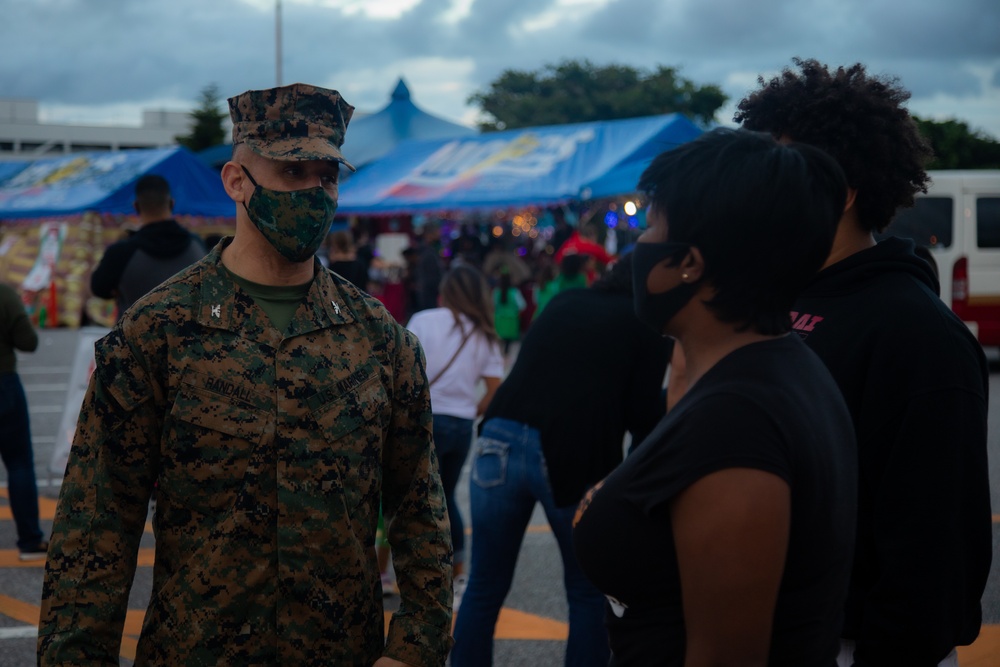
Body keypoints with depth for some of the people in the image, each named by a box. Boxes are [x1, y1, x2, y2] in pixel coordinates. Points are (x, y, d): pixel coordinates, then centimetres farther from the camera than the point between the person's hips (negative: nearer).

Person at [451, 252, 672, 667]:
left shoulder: (562, 302, 23)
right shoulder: (649, 323, 8)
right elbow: (643, 411, 2)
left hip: (502, 440, 4)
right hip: (573, 457, -4)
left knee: (484, 588, 12)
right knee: (587, 595, 12)